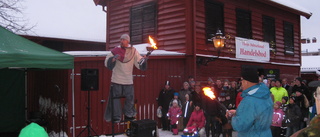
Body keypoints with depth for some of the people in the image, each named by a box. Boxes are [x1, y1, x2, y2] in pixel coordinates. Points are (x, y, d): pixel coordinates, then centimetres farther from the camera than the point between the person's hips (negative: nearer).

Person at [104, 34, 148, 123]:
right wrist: (113, 59, -24)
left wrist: (144, 61, -17)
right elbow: (107, 63, -6)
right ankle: (116, 117, 12)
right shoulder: (115, 51, -2)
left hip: (128, 80, 2)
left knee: (130, 98, 9)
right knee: (115, 99, 0)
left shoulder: (133, 51, 3)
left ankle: (128, 115, 26)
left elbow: (140, 65, 3)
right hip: (116, 80, -2)